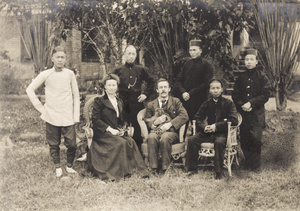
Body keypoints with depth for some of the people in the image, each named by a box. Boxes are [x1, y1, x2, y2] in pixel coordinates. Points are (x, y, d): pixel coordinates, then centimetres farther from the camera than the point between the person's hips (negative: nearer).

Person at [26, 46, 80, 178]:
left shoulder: (70, 74, 1)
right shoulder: (46, 74, -1)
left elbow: (76, 95, 5)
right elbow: (30, 89, 3)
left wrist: (76, 116, 1)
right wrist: (40, 107, -2)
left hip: (68, 116, 0)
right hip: (51, 116, 0)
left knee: (71, 144, -2)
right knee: (54, 144, 7)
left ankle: (69, 166, 21)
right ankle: (58, 167, 25)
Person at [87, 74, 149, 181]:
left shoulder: (119, 101, 21)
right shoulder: (99, 101, 4)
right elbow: (95, 119, -6)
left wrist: (122, 129, 1)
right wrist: (110, 129, -15)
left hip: (117, 132, 5)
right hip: (103, 133, -4)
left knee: (131, 141, -25)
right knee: (121, 142, -31)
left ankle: (139, 169, -24)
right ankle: (121, 172, -25)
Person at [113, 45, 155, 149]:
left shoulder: (141, 70, 7)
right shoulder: (118, 70, 6)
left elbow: (151, 82, 16)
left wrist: (146, 94, 7)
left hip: (137, 103, 0)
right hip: (123, 104, 0)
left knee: (138, 130, 0)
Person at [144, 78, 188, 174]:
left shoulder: (176, 102, 15)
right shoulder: (151, 105, 20)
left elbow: (184, 116, 1)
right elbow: (146, 120, 15)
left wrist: (170, 124, -12)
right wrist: (154, 122, -8)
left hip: (171, 131, -2)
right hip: (155, 131, 2)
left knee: (165, 138, -37)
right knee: (151, 138, -34)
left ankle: (165, 169, -29)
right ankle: (154, 168, -31)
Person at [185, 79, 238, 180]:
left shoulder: (228, 103, 1)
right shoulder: (206, 104, 12)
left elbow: (234, 120, -9)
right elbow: (198, 118, 17)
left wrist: (216, 126, -14)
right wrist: (204, 127, -6)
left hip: (222, 133, -4)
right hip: (207, 132, 4)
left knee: (219, 142, -38)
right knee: (191, 140, -19)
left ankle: (218, 173, -28)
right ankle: (192, 169, -9)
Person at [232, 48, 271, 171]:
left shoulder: (262, 77, 2)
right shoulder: (241, 78, 12)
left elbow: (265, 95, -4)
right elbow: (235, 95, 10)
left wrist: (251, 103, -14)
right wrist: (242, 105, -7)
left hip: (257, 113, -3)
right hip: (243, 113, 3)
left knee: (255, 138, -10)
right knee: (244, 139, 4)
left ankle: (255, 164, 3)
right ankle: (247, 162, 20)